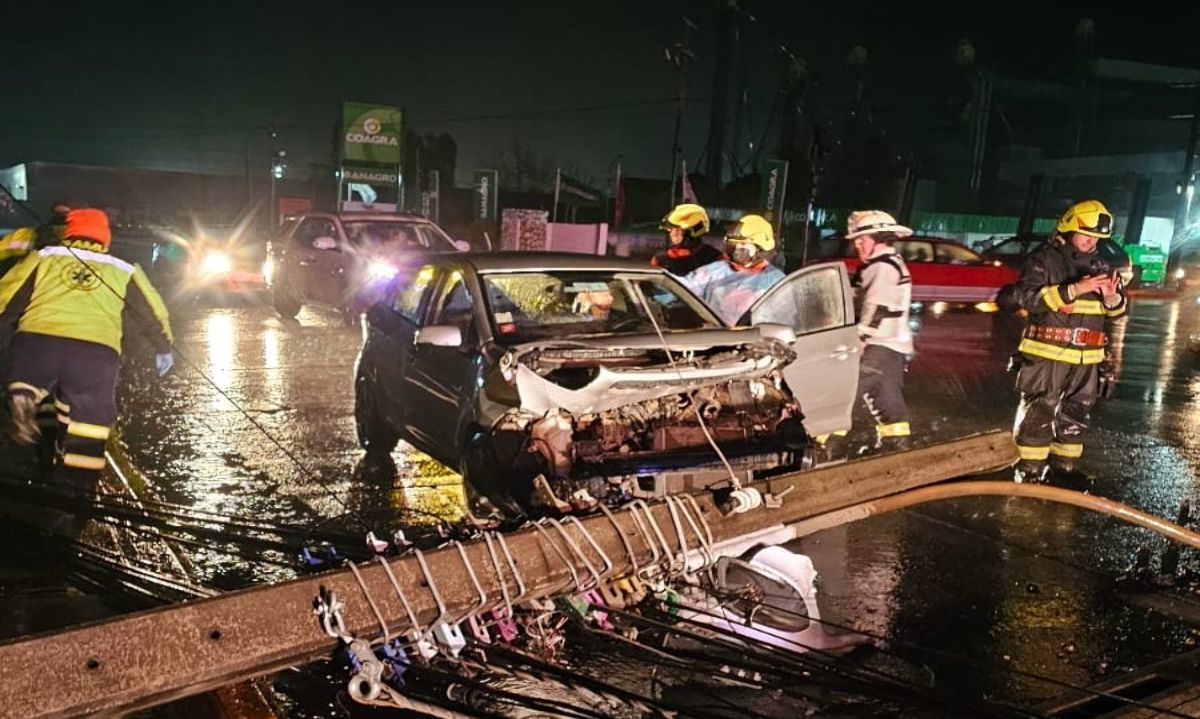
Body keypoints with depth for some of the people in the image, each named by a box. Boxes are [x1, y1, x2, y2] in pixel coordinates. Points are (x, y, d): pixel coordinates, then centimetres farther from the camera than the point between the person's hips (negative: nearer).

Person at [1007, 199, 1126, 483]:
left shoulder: (1100, 266, 14)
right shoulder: (1043, 260, -6)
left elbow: (1117, 311, 15)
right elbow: (1025, 296, -21)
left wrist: (1112, 297, -10)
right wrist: (1074, 290, -26)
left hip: (1086, 357, 7)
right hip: (1047, 354, -6)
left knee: (1076, 414, 13)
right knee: (1039, 413, -3)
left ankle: (1064, 467, 26)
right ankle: (1030, 471, 5)